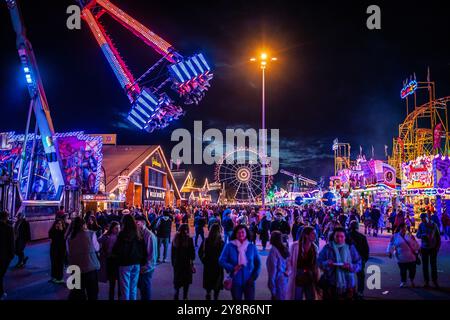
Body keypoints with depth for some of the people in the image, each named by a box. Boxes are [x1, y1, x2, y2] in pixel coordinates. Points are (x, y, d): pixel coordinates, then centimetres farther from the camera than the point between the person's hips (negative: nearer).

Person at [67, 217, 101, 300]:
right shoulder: (90, 234, -10)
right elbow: (97, 248, 1)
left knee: (77, 294, 15)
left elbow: (69, 253, 9)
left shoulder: (70, 237, -2)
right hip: (91, 268, -3)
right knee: (92, 293, 10)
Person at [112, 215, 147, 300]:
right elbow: (143, 249, 5)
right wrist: (143, 262, 14)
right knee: (133, 287, 15)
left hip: (125, 263, -5)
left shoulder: (123, 234, -14)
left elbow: (116, 249, -12)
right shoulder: (138, 234, 0)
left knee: (125, 288, 5)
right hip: (136, 263, 5)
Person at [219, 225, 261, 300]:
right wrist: (232, 268, -17)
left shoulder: (252, 247, 1)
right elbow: (222, 260, -3)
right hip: (235, 282, -1)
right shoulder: (229, 246, -4)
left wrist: (254, 276, -3)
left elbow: (258, 263, 8)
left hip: (249, 282, 1)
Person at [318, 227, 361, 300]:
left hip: (347, 284, 1)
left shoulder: (351, 248, 3)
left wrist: (350, 266, -20)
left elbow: (358, 265, 0)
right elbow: (319, 262, -1)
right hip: (330, 283, -1)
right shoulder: (327, 248, 0)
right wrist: (326, 263, -21)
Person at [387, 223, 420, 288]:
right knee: (403, 270, 4)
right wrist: (390, 252, -8)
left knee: (412, 270, 7)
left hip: (411, 257, 2)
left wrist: (417, 251, 9)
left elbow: (415, 244, 11)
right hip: (401, 258, -2)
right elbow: (391, 245, 1)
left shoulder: (410, 235, 7)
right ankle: (403, 282, 23)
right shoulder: (395, 236, 0)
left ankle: (412, 281, 32)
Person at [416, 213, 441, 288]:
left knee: (433, 265, 4)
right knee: (425, 265, 5)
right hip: (424, 248, 1)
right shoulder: (421, 225, -3)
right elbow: (418, 235, -3)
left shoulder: (434, 225, -5)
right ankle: (427, 282, 14)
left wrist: (438, 246, -2)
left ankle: (435, 281, 16)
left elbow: (438, 236, 1)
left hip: (433, 248, -1)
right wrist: (424, 235, -23)